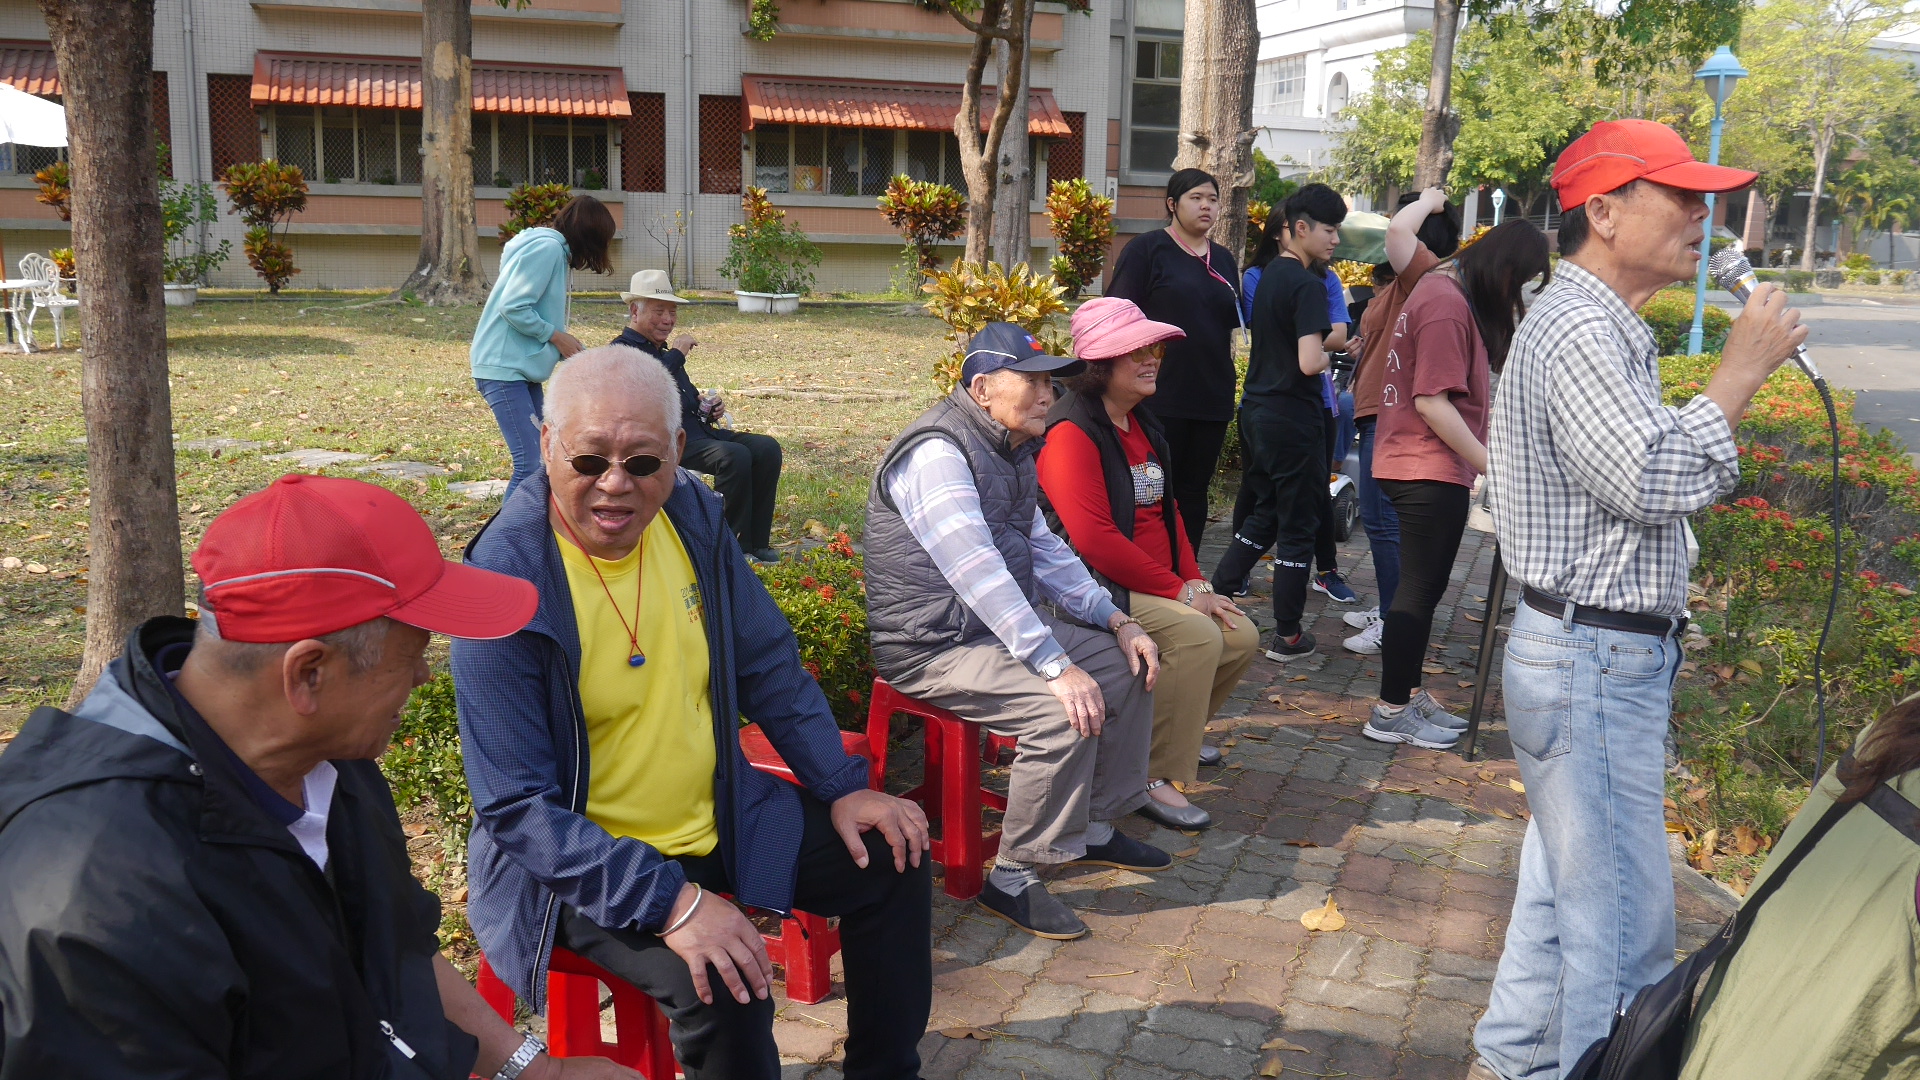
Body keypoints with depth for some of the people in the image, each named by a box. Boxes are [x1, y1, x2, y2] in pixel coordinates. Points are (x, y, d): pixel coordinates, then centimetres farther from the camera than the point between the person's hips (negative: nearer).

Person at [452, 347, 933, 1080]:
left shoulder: (691, 517, -4)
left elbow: (769, 666, 8)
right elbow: (516, 806, -23)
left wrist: (844, 788, -1)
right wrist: (668, 901, -32)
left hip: (718, 820, 7)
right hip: (582, 859, -6)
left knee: (892, 861, 3)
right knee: (717, 985, -30)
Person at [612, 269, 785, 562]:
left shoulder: (663, 351, 25)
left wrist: (709, 407, 13)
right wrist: (676, 354, -16)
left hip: (696, 431, 9)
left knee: (767, 447, -7)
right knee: (734, 456, -30)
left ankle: (756, 541, -6)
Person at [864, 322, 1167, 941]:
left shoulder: (1011, 450, 12)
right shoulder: (938, 453, -21)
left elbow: (1044, 550, 16)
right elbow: (978, 575, -29)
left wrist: (1116, 621, 4)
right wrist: (1058, 667, -31)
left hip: (1005, 626, 10)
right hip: (934, 646, -10)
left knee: (1127, 666, 7)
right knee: (1067, 712, -27)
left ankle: (1097, 827, 21)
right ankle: (1012, 879, -12)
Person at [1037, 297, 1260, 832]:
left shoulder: (1140, 423, 14)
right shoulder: (1072, 430, -17)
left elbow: (1166, 510, 19)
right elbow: (1093, 538, -24)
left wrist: (1195, 581, 3)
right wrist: (1179, 591, -19)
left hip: (1159, 585, 10)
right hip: (1099, 588, -10)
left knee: (1241, 637, 0)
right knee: (1197, 636, -27)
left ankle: (1179, 734, 22)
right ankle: (1152, 778, -16)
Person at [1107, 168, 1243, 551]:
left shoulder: (1223, 260, 17)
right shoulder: (1146, 249, -2)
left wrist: (1228, 381, 18)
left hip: (1212, 399, 6)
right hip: (1161, 398, -6)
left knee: (1194, 493, 10)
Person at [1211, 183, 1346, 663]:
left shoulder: (1270, 274, 10)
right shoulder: (1308, 285, -17)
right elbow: (1309, 362, -26)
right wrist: (1329, 355, -5)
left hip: (1256, 411, 8)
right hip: (1293, 419, -8)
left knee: (1263, 515, 20)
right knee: (1298, 527, 4)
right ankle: (1288, 637, 12)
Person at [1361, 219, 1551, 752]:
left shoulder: (1444, 288, 12)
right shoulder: (1448, 306, -19)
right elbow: (1433, 403, -23)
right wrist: (1490, 464, -20)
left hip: (1424, 467, 10)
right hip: (1429, 471, -10)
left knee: (1423, 585, 17)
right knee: (1421, 588, -2)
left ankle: (1408, 694, 27)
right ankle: (1391, 712, 7)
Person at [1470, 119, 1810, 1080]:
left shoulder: (1604, 327, 17)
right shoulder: (1576, 330, -18)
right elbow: (1654, 481, -26)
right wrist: (1741, 371, -16)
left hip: (1605, 655, 11)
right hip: (1592, 664, -11)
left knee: (1566, 885, 19)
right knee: (1624, 918, -2)